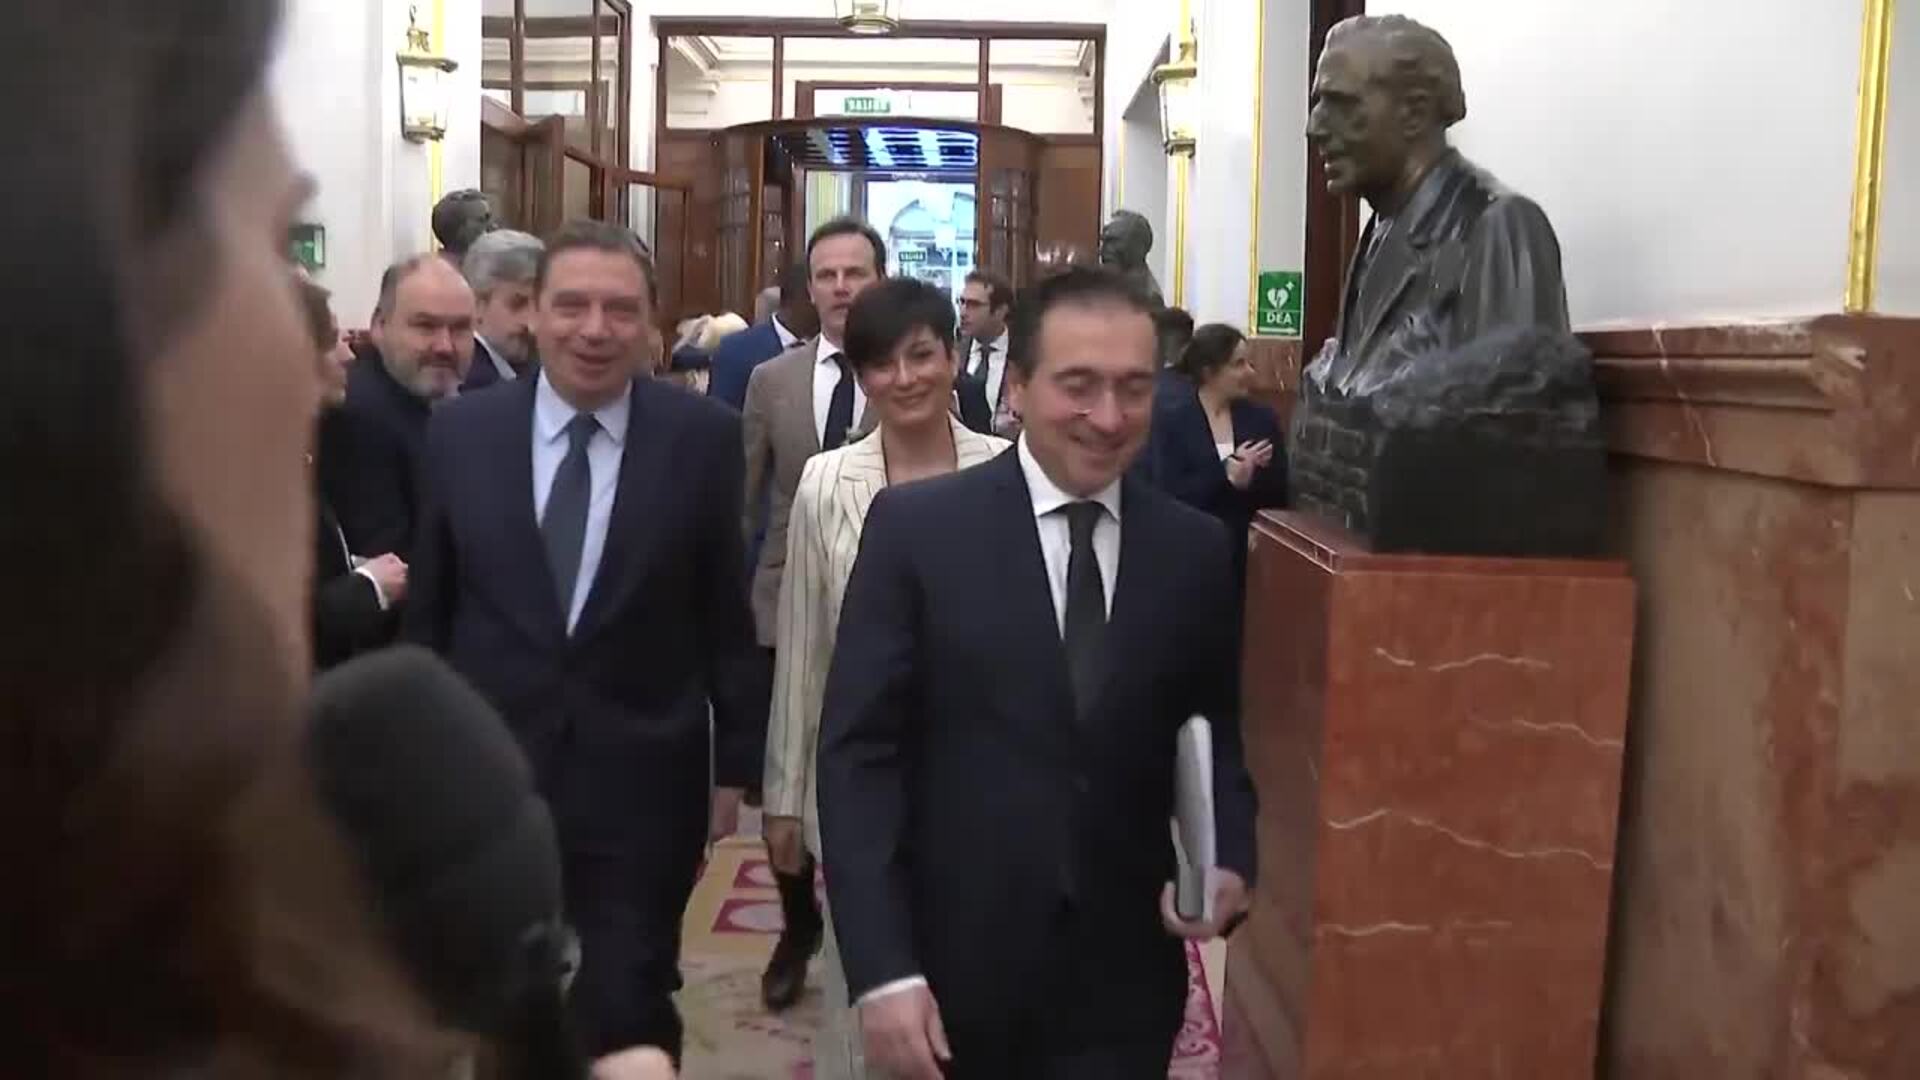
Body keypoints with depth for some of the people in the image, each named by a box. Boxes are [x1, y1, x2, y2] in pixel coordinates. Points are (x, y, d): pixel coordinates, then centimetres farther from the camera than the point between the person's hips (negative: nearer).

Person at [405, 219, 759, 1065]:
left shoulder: (704, 437, -7)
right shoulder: (460, 431, -2)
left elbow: (727, 613, -2)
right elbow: (427, 610, 5)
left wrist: (734, 763, 1)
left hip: (642, 782, -2)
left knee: (629, 1020, 10)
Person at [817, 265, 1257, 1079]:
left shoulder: (1198, 550, 1)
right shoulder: (915, 527, -7)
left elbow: (1216, 739, 10)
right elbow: (856, 754, -9)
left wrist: (1227, 862, -9)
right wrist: (881, 970, -15)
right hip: (953, 980, -1)